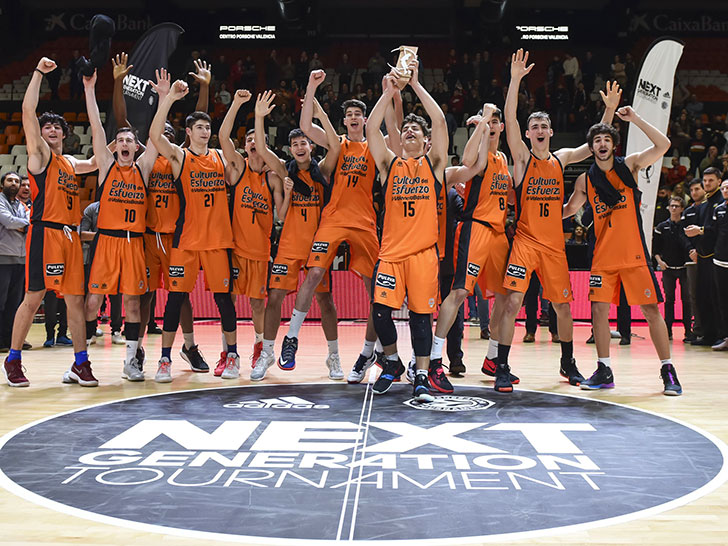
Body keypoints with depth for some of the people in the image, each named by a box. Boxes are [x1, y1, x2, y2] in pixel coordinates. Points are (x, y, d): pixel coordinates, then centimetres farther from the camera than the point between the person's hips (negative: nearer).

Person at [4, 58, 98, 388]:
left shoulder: (70, 162, 21)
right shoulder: (40, 154, 3)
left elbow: (94, 163, 38)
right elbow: (28, 111, -7)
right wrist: (39, 72, -7)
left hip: (70, 235, 6)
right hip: (45, 232, -6)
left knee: (75, 298, 5)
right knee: (34, 298, -5)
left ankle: (80, 363, 10)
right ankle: (13, 361, 7)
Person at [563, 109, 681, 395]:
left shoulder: (629, 165, 1)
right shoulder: (585, 180, 7)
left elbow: (663, 145, -12)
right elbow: (568, 209, 21)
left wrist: (635, 120, -17)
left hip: (634, 253, -3)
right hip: (603, 256, 3)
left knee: (651, 310, -3)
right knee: (599, 310, -1)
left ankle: (668, 372, 6)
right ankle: (604, 372, 11)